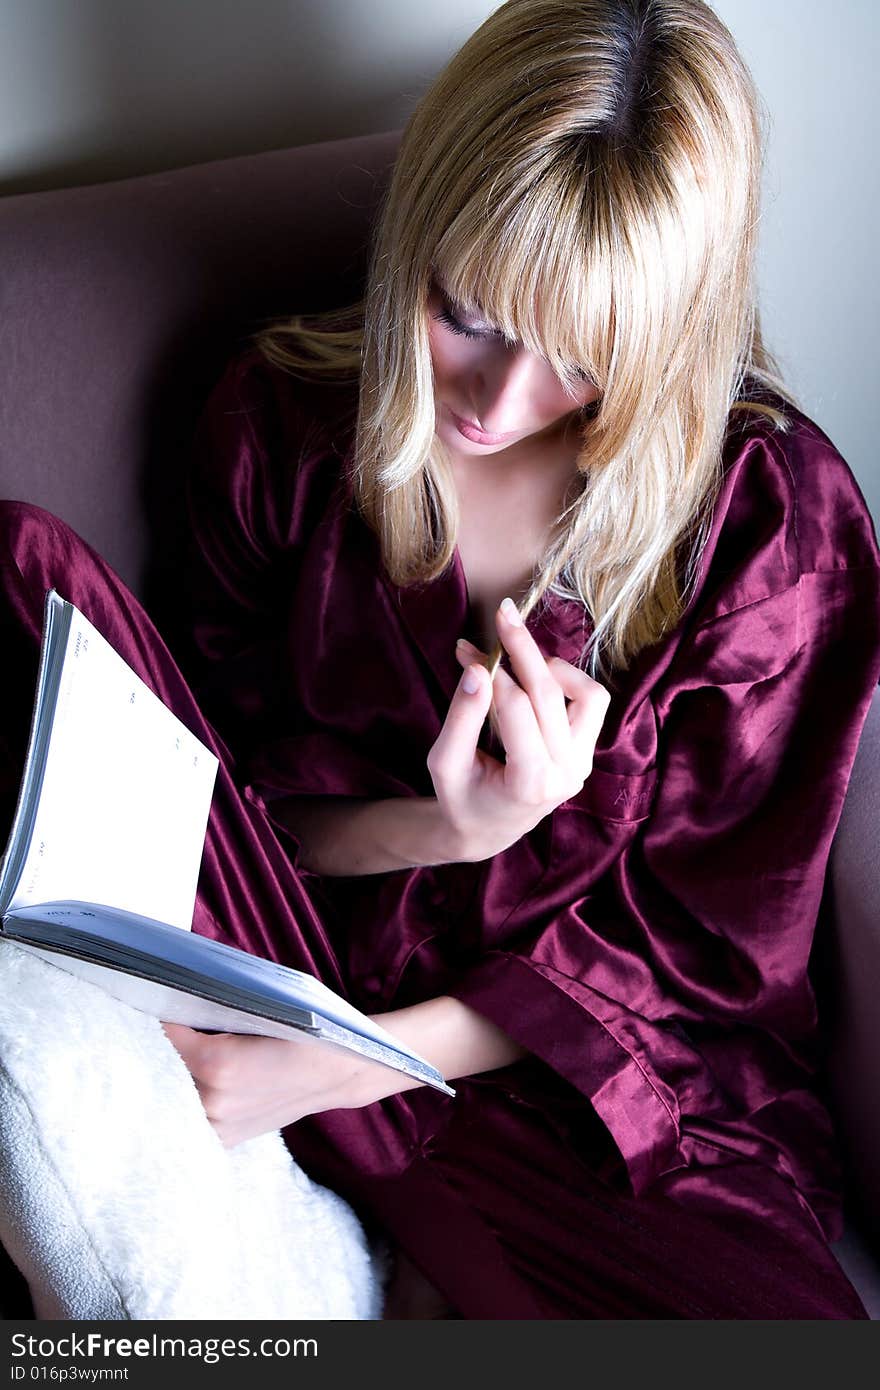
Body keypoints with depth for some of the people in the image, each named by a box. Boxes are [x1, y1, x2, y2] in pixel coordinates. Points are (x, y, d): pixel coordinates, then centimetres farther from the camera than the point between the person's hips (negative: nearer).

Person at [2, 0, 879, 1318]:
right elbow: (240, 793, 4)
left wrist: (337, 1069, -16)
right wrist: (435, 830, -21)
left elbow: (706, 932, -6)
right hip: (313, 989, 2)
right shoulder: (283, 419, -4)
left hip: (615, 1080, -1)